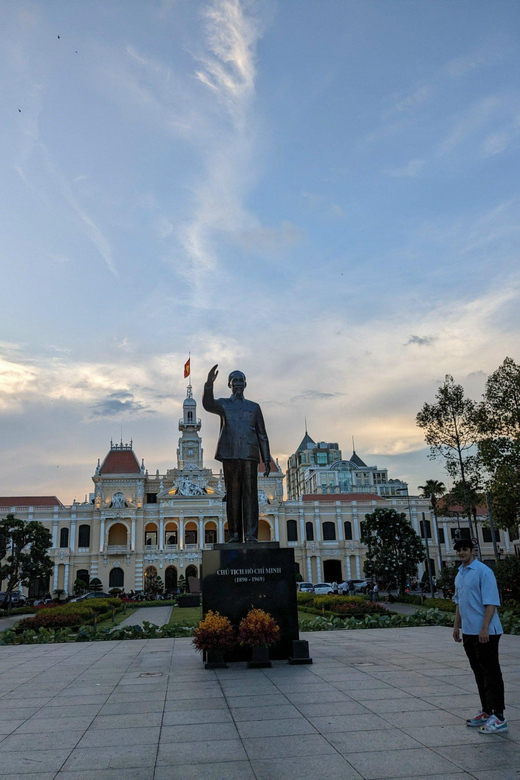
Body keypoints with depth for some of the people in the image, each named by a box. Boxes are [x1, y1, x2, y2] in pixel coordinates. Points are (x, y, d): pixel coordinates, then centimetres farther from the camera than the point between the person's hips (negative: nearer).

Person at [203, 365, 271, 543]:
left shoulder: (254, 407, 20)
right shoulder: (223, 404, 16)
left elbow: (262, 435, 16)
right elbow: (208, 405, -9)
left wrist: (267, 460, 9)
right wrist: (209, 384, -26)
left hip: (249, 455, 1)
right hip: (230, 454, -1)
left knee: (250, 493, -6)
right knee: (232, 494, -1)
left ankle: (251, 534, -8)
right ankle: (235, 534, 3)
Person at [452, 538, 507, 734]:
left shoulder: (483, 572, -14)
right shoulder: (460, 575, 13)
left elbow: (491, 602, -19)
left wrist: (484, 628, -23)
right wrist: (456, 626, 19)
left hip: (485, 633, -9)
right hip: (468, 632, 9)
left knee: (491, 673, -4)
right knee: (479, 673, 16)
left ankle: (498, 718, 2)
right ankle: (486, 711, 26)